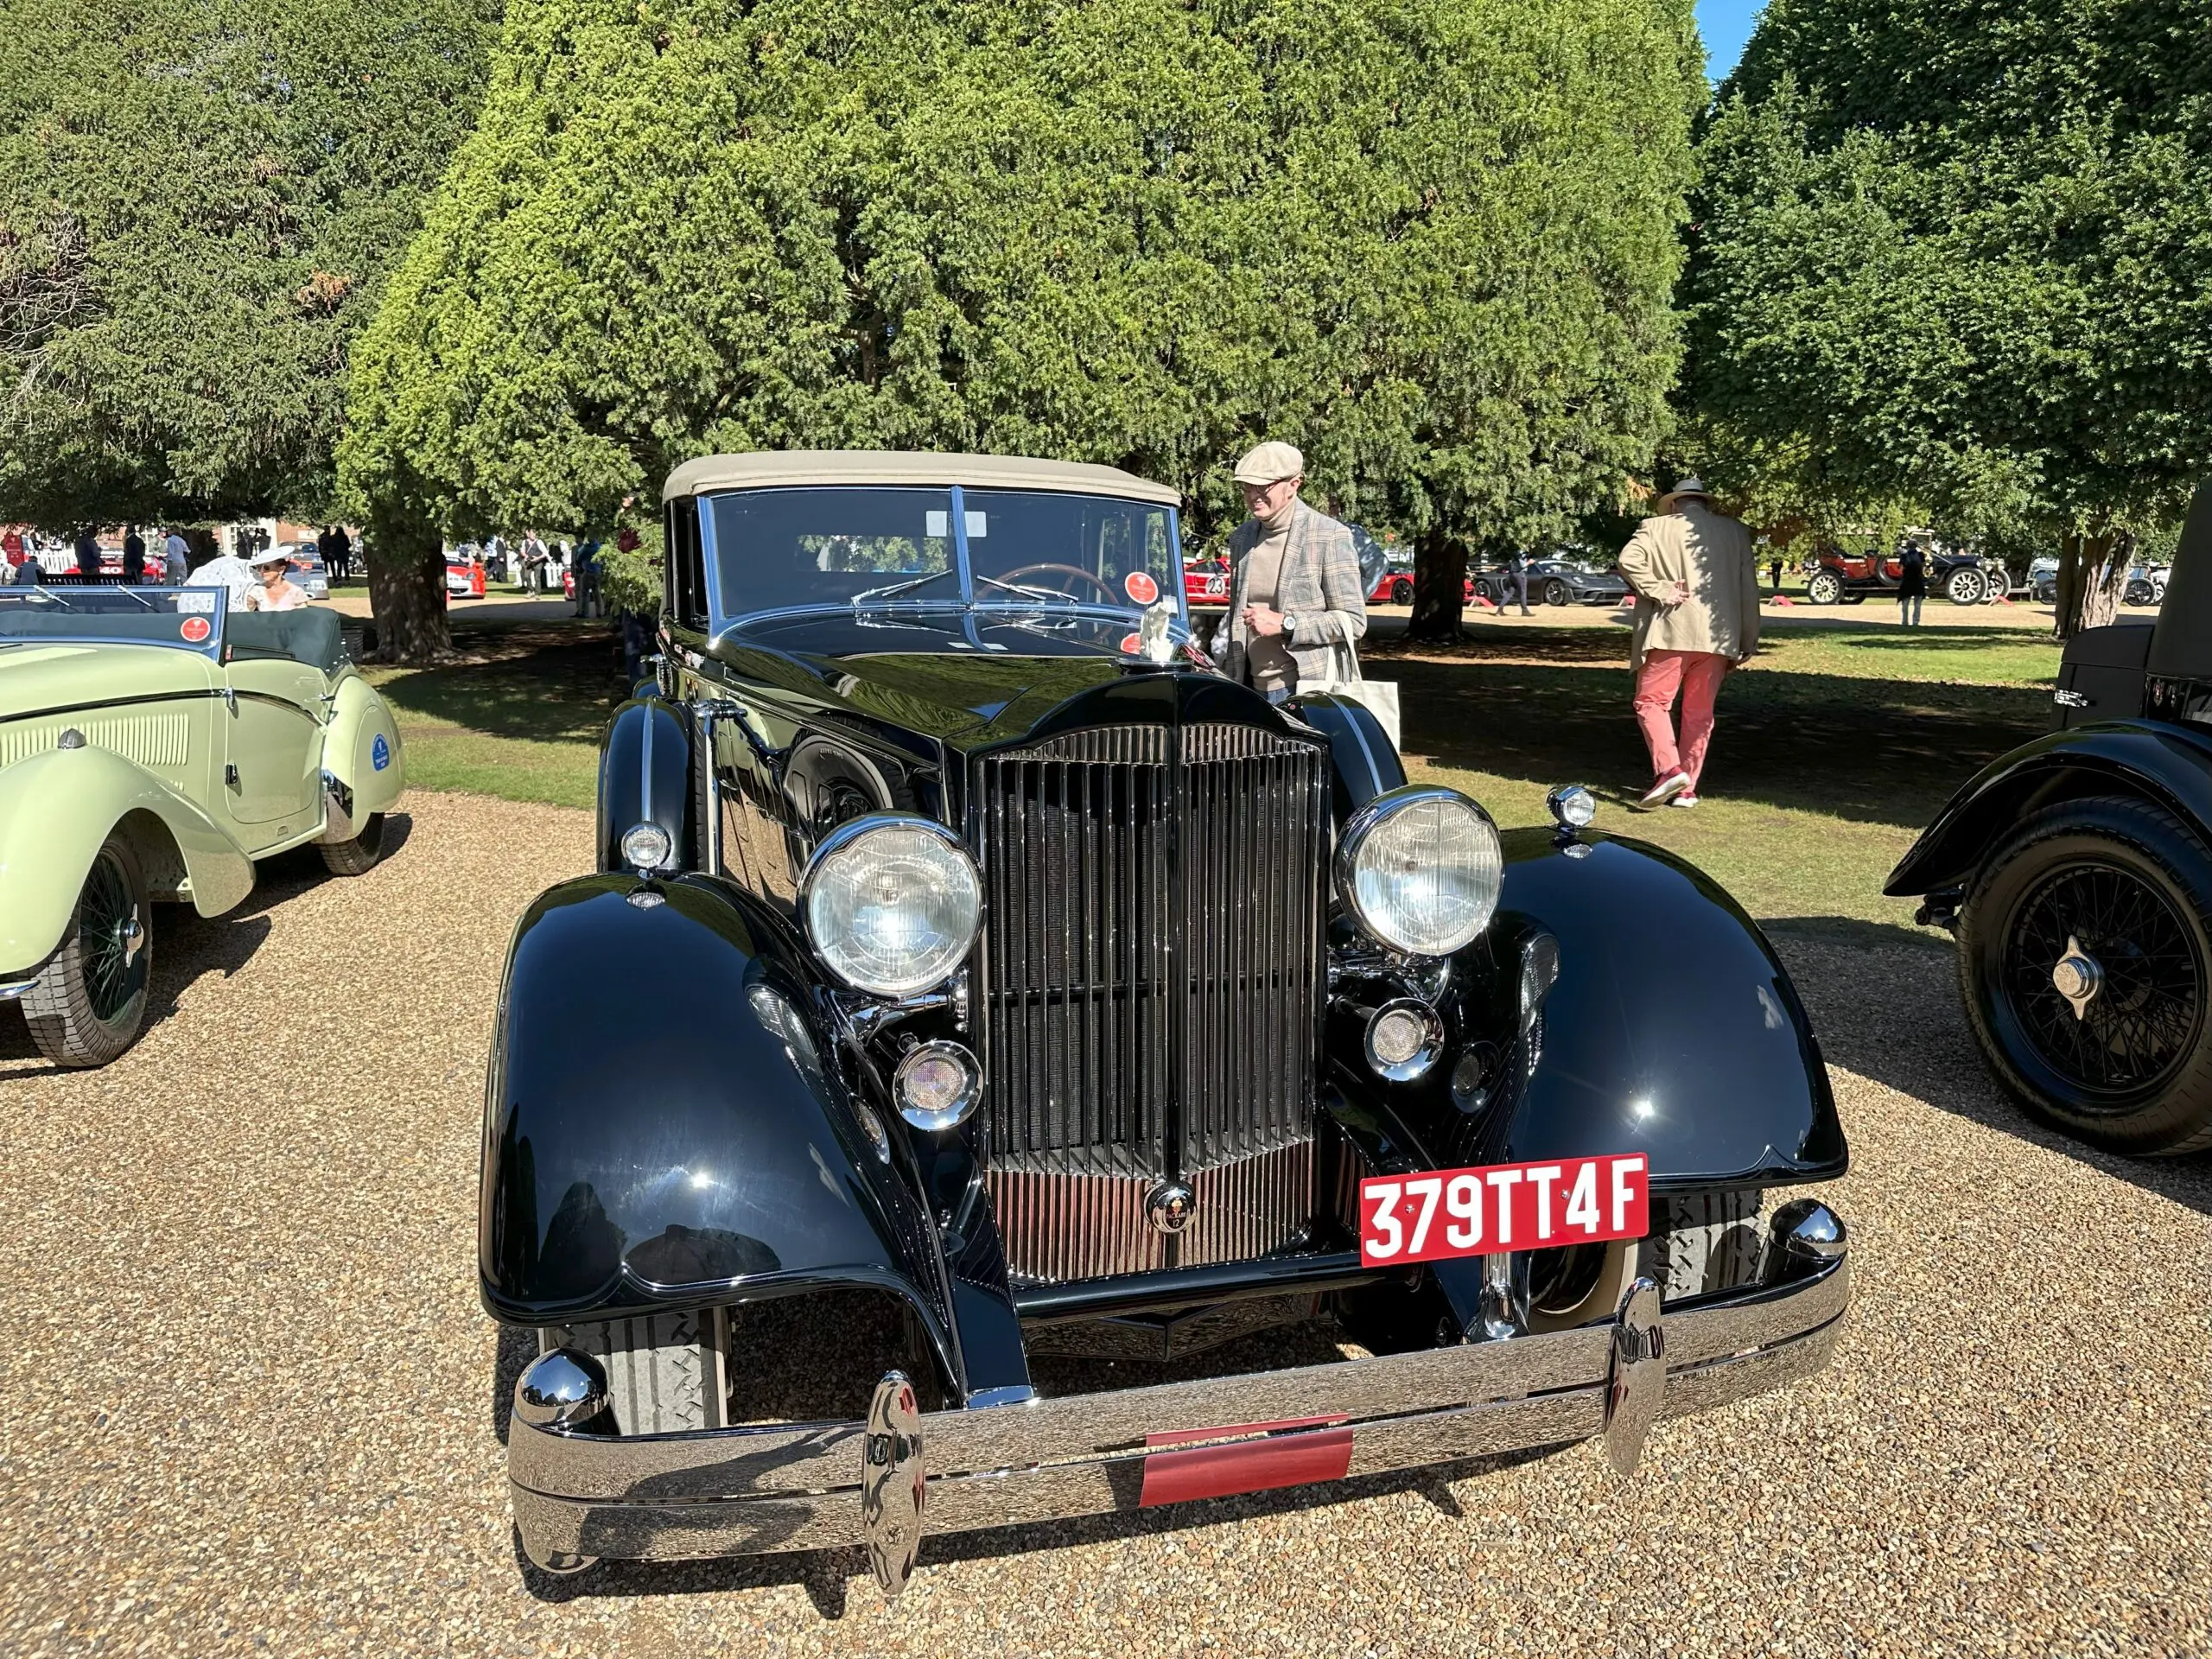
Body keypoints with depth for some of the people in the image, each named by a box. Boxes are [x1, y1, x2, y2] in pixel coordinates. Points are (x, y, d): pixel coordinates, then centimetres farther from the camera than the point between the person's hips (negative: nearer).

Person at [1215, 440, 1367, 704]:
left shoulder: (1330, 536, -6)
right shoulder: (1241, 537, 13)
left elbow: (1354, 621, -8)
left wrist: (1283, 624, -16)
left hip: (1309, 691, -5)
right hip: (1252, 690, 5)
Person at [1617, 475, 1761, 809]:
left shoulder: (1656, 527, 3)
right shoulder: (1735, 531, 11)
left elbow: (1628, 560, -14)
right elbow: (1749, 588, 11)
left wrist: (1659, 591, -9)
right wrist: (1749, 640, 15)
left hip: (1670, 631, -3)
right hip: (1717, 636, 4)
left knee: (1651, 702, 3)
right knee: (1699, 713, 10)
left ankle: (1669, 768, -18)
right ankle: (1687, 788, 12)